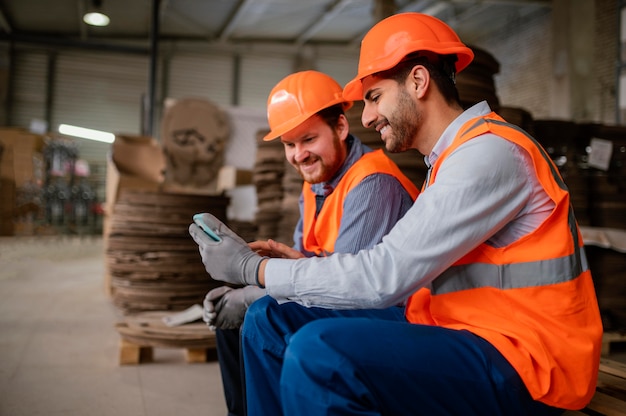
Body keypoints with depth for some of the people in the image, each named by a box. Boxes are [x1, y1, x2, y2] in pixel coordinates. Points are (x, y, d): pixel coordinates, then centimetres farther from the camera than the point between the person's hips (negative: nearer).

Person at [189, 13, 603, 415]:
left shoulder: (489, 152, -16)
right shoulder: (452, 158, 14)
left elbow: (384, 277, -22)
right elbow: (400, 272, 9)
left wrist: (253, 267, -13)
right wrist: (297, 265, 2)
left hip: (520, 365, -9)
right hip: (459, 335, 9)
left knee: (320, 349, -31)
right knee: (273, 319, 3)